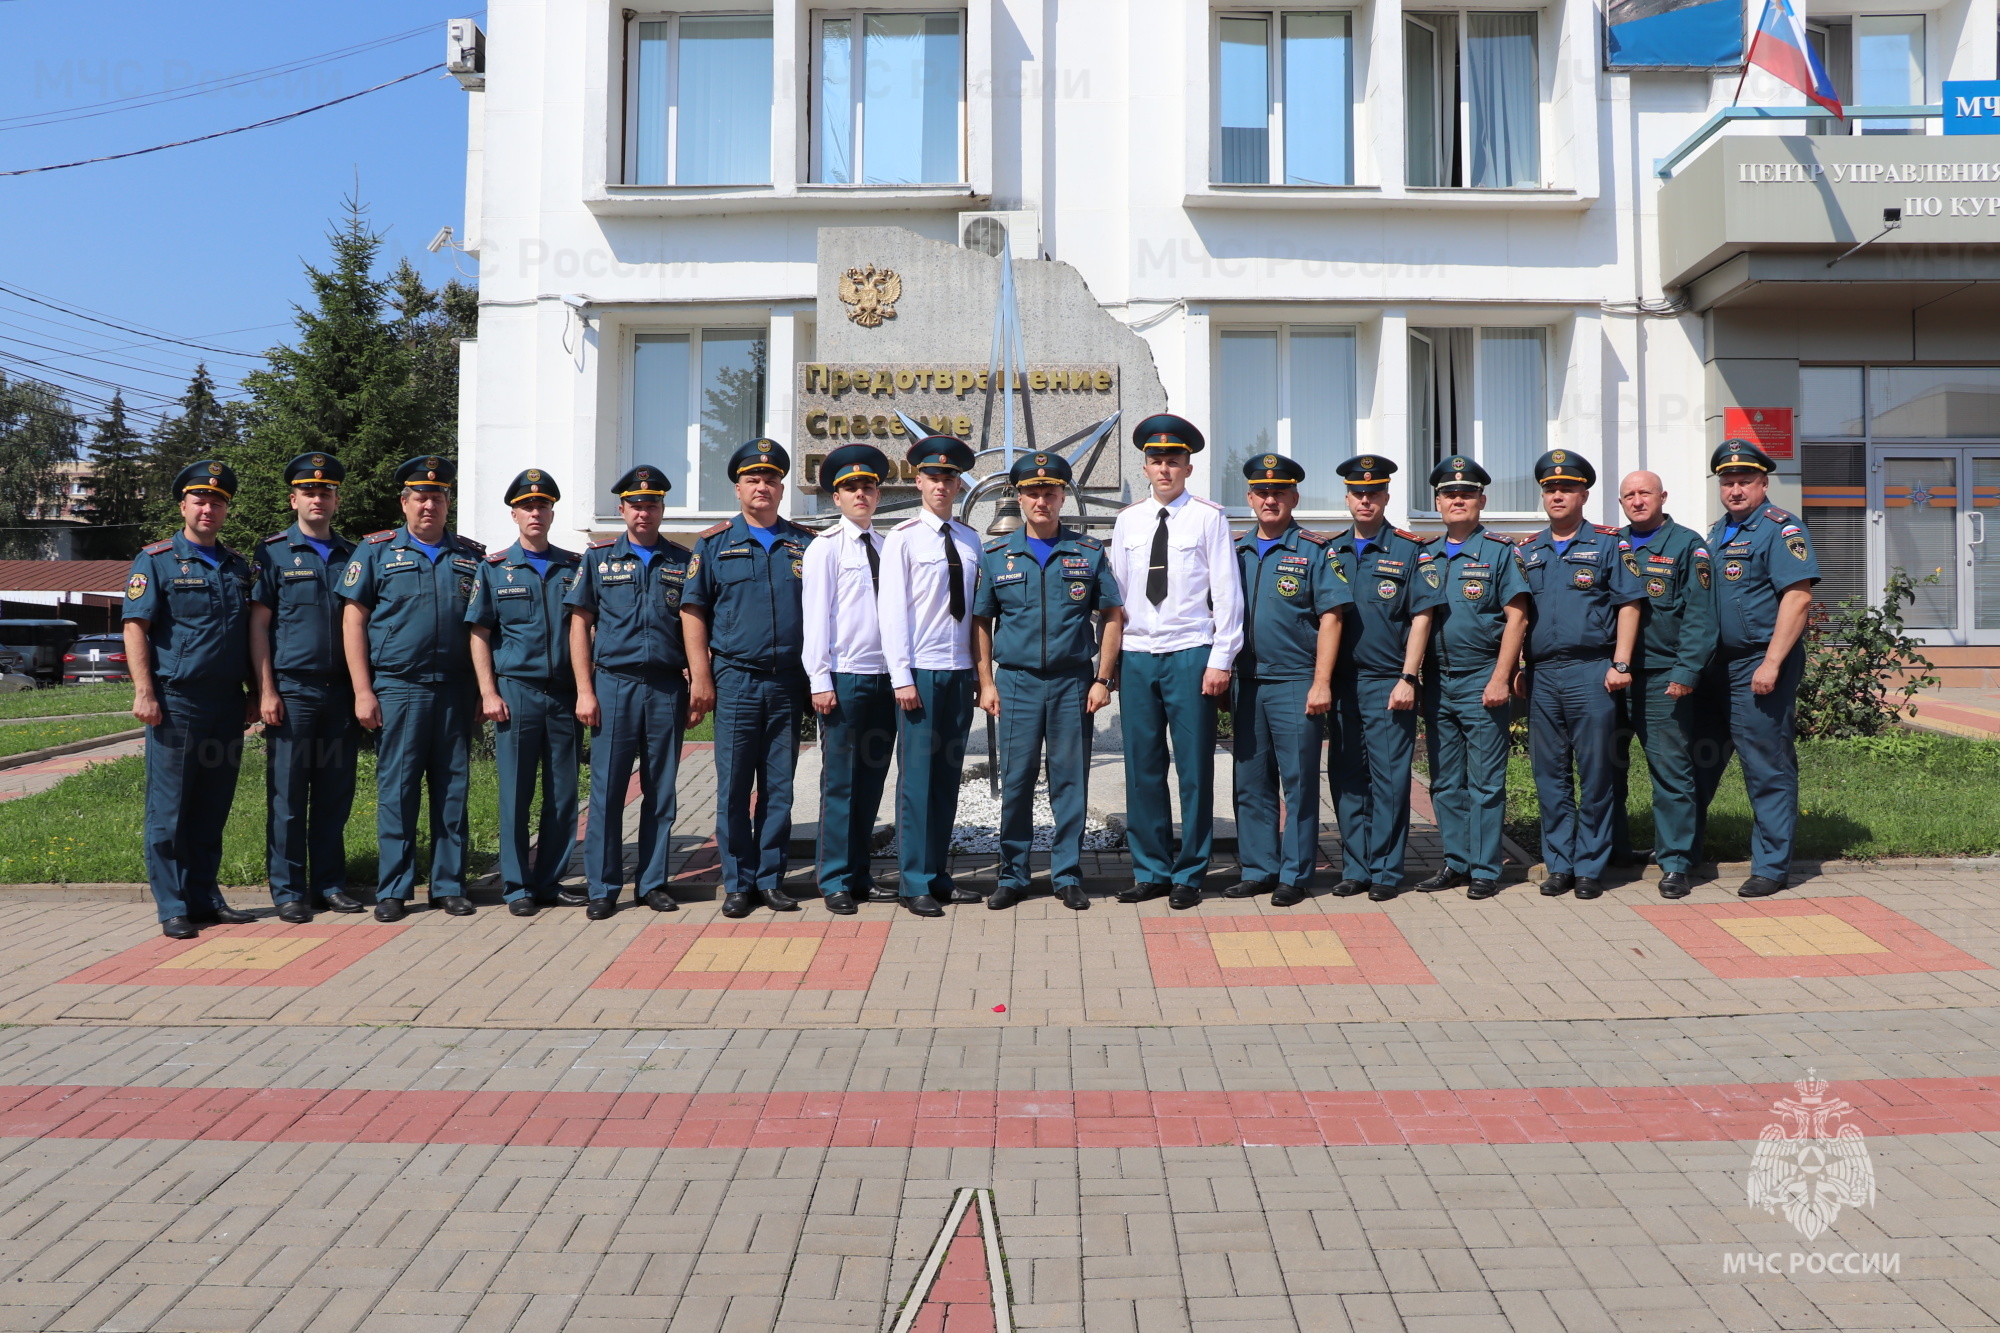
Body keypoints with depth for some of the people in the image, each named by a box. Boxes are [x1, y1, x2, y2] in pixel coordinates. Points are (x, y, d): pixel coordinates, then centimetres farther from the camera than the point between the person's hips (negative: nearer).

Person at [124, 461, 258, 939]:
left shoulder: (237, 566, 15)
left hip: (227, 703, 5)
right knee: (170, 809, -1)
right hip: (177, 701, -5)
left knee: (212, 809, 10)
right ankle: (173, 908, 4)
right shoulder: (156, 560, 0)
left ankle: (205, 897, 18)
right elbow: (135, 627, -6)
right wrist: (144, 691, -14)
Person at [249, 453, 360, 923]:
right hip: (292, 690, -3)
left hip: (341, 691, 3)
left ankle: (330, 883, 16)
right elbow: (258, 625, -1)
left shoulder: (352, 555, 13)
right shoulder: (273, 552, 3)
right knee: (288, 795, 0)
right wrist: (266, 691, -9)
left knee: (335, 794, 7)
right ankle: (288, 891, 8)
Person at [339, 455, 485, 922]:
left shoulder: (471, 556, 11)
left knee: (453, 788, 5)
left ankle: (449, 884, 14)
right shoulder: (376, 551, 4)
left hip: (455, 690, 2)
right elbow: (353, 621, 1)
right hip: (397, 687, -2)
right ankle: (393, 889, 10)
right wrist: (362, 691, -6)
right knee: (397, 790, 1)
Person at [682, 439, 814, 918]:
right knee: (733, 787, 1)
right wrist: (700, 676, -5)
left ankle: (771, 879, 15)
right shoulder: (714, 543, 5)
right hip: (735, 680, -1)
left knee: (779, 787, 6)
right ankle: (738, 883, 10)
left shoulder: (804, 545, 9)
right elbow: (692, 610, 3)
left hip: (789, 682, 2)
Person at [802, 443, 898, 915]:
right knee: (840, 783, -1)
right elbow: (816, 615, -5)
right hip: (845, 677, -5)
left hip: (885, 677, 5)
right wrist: (820, 680, -10)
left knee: (872, 782, 9)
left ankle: (861, 877, 18)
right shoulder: (825, 548, -1)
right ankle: (835, 882, 8)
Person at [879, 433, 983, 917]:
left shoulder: (970, 540, 12)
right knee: (917, 774, -4)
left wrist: (979, 671, 8)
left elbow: (975, 609, 14)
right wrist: (901, 677, -12)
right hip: (921, 671, -5)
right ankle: (915, 884, 3)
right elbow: (893, 611, -7)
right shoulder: (903, 538, -3)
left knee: (948, 775, 8)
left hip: (960, 671, 5)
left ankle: (939, 875, 16)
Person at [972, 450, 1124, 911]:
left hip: (1073, 682, 0)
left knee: (1071, 781, 4)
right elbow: (981, 622, 8)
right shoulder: (995, 556, 6)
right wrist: (986, 682, 1)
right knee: (1015, 782, 2)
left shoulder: (1089, 553, 5)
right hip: (1016, 683, 0)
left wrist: (1103, 679, -1)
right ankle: (1012, 875, 14)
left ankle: (1067, 875, 15)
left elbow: (1112, 616, 6)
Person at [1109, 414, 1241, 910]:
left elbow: (1226, 591, -1)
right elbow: (1116, 591, 14)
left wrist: (1221, 659, -7)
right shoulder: (1127, 520, 11)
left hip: (1191, 655, -3)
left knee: (1194, 768, 1)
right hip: (1136, 657, 3)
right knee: (1142, 768, 6)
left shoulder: (1208, 517, 1)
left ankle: (1190, 874, 13)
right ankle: (1151, 871, 18)